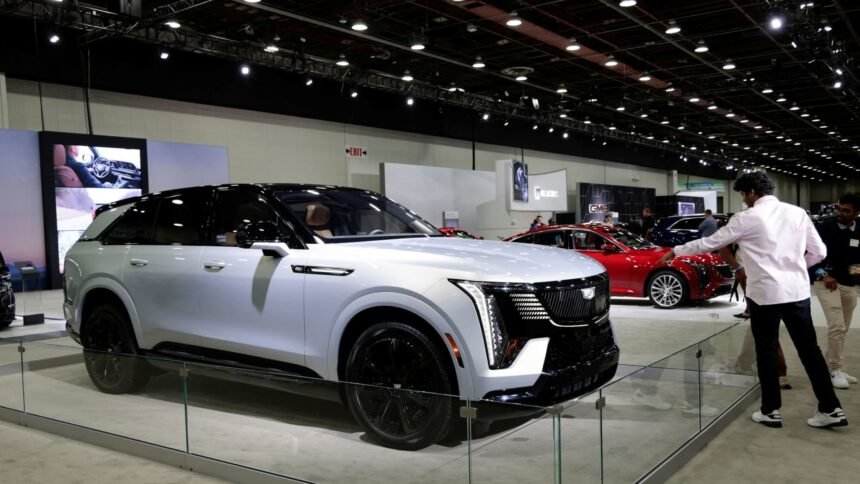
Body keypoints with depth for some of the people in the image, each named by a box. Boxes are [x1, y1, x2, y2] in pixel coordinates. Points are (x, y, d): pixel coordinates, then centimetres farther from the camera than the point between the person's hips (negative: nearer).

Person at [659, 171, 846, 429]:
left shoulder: (747, 218, -7)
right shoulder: (797, 212, 6)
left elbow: (710, 242, 0)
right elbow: (819, 252, 7)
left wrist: (675, 251, 11)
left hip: (765, 293, -4)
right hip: (797, 290, 4)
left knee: (766, 352, 8)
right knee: (809, 349, 12)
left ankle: (771, 411, 16)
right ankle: (831, 409, 15)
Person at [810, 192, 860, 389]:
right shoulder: (825, 228, -7)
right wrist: (822, 275, -13)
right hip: (827, 282, -5)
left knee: (842, 329, 11)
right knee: (837, 327, -14)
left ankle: (829, 367, 24)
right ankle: (834, 370, -1)